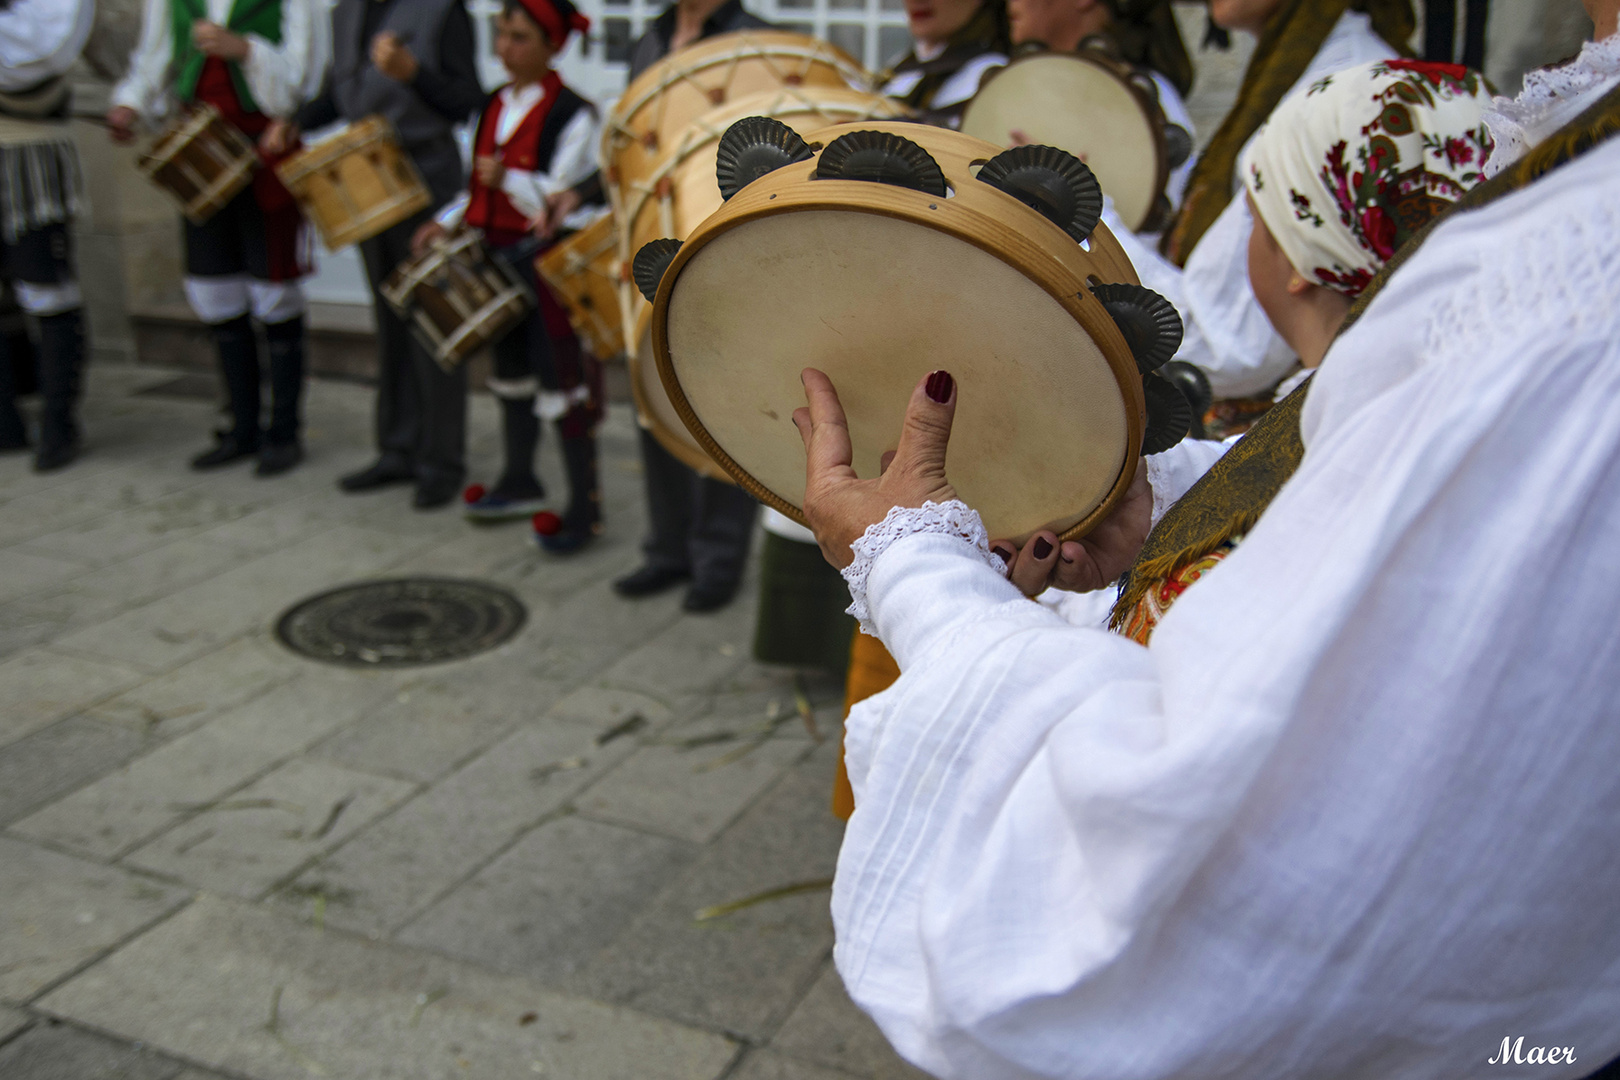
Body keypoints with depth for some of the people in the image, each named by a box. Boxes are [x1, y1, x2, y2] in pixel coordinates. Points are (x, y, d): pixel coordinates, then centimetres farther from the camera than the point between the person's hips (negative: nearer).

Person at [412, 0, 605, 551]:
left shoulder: (572, 114, -13)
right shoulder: (496, 106, 11)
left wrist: (510, 180, -27)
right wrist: (447, 221, 8)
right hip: (500, 258, 8)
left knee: (561, 382, -5)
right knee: (511, 371, 19)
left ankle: (585, 506, 5)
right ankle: (520, 484, 35)